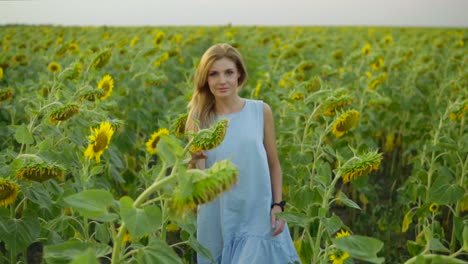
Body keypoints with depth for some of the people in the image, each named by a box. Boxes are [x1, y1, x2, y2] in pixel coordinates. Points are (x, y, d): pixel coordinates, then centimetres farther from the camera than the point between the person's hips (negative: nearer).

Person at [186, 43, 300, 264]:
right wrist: (195, 159, -24)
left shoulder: (260, 111, -2)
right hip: (218, 221, 1)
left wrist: (278, 205, -1)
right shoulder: (199, 119, -2)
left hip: (258, 218, -1)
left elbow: (273, 164, 7)